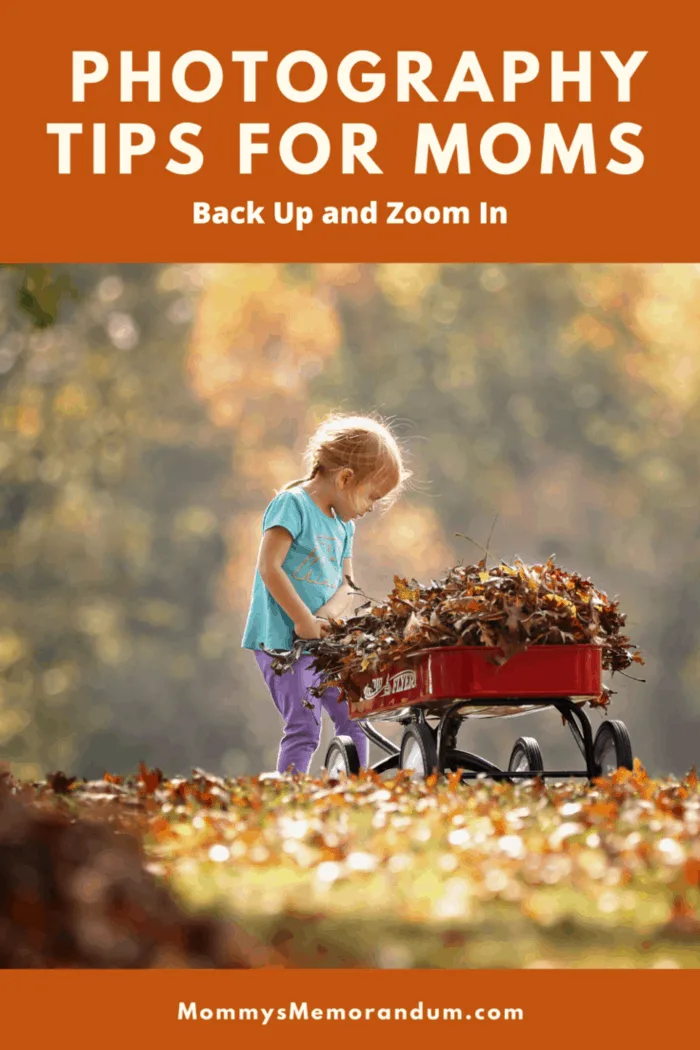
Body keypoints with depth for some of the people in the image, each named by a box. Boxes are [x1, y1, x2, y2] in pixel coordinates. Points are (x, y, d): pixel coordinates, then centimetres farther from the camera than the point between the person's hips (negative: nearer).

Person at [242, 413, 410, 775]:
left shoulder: (343, 524, 15)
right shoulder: (293, 504, -11)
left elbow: (346, 586, 11)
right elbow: (269, 567, -19)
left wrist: (327, 615, -11)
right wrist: (304, 620, -20)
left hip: (324, 642, 8)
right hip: (283, 639, -8)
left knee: (353, 718, 11)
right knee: (304, 727, -15)